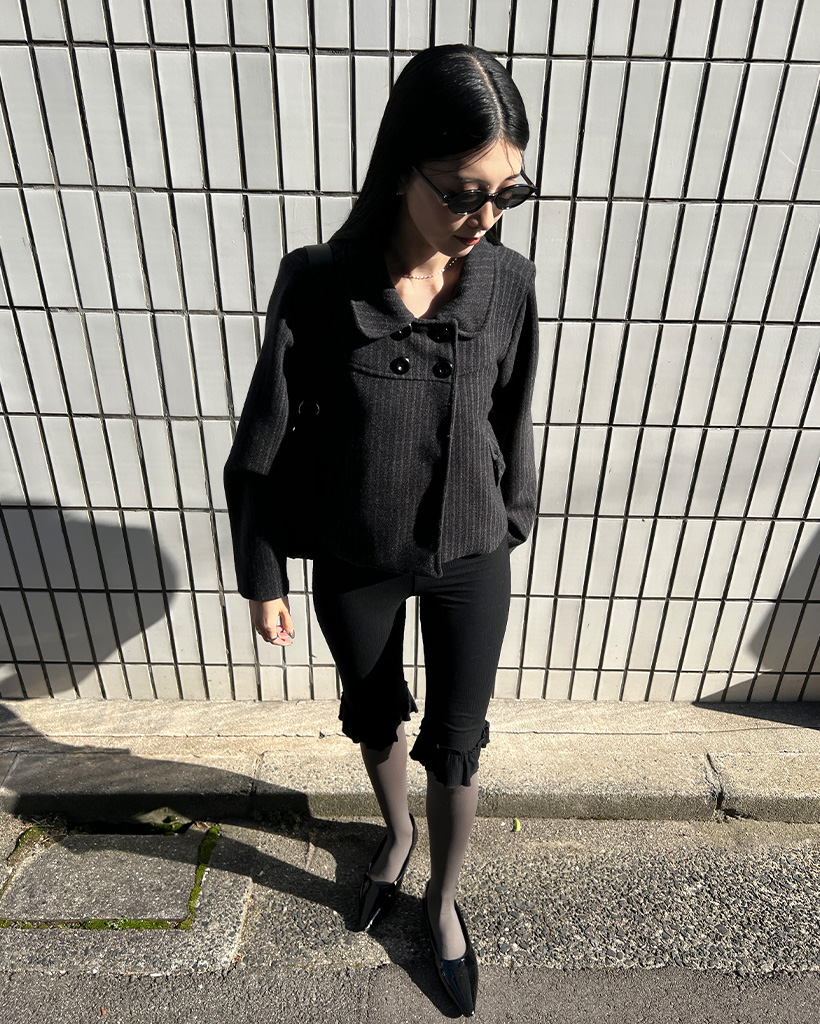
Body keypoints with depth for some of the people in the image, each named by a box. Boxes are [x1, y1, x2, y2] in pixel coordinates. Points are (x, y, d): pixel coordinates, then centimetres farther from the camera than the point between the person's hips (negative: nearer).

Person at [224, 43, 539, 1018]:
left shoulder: (508, 283, -10)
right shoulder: (317, 286, -16)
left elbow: (512, 421, 2)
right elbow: (263, 445, -9)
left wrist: (513, 527, 12)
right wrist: (262, 579, -3)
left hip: (470, 560, 1)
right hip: (355, 565, 0)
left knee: (455, 746, 16)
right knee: (374, 719, 24)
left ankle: (443, 896, 49)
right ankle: (396, 831, 61)